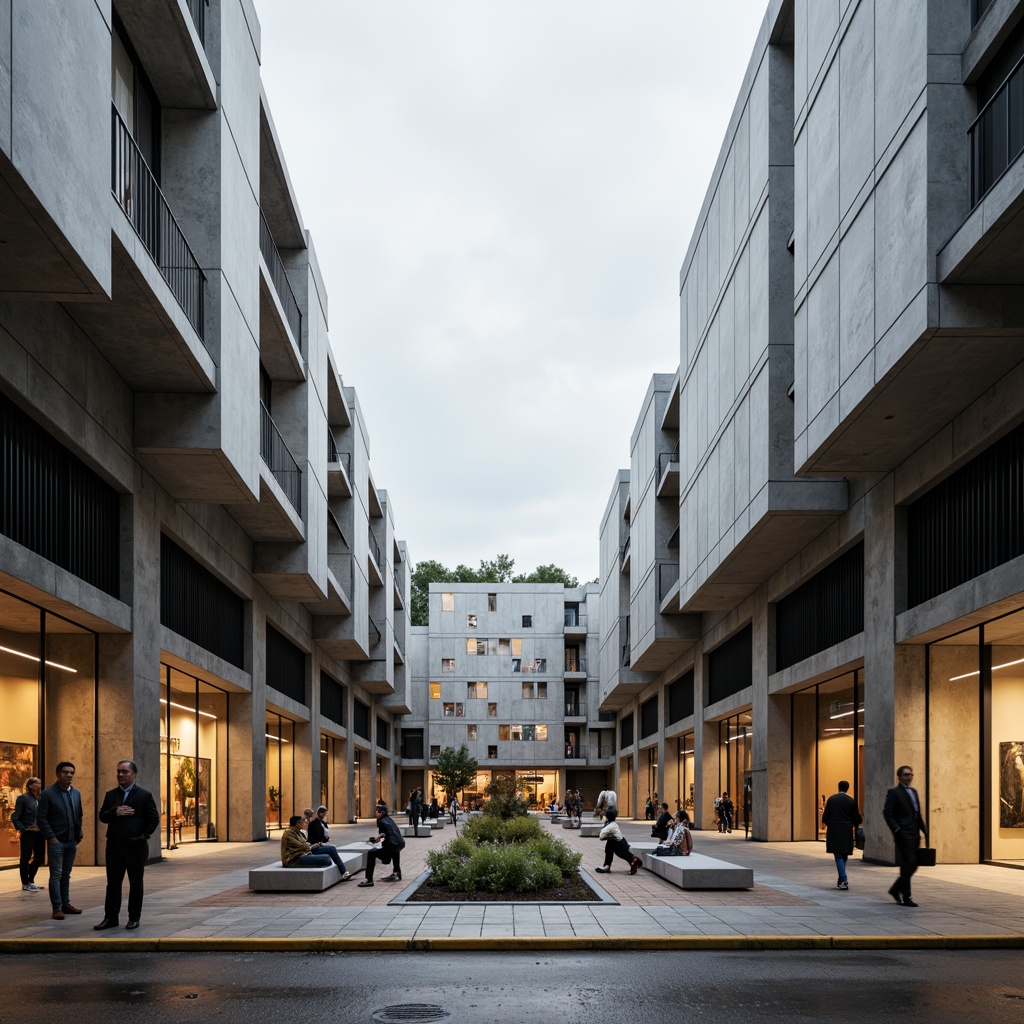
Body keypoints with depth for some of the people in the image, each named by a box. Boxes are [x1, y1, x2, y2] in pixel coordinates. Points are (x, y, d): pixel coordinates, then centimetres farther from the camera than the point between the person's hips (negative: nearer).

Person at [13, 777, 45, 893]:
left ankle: (30, 881, 26)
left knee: (39, 857, 12)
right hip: (28, 833, -7)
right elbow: (15, 817, -9)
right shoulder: (23, 798, -7)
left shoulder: (40, 799, 12)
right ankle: (25, 884, 10)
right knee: (25, 858, 2)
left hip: (39, 833, 7)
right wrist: (22, 829, -14)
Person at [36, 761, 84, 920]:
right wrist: (51, 837, -13)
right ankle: (57, 908, 1)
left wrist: (78, 837, 9)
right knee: (56, 875, -3)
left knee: (66, 875, 12)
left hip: (71, 841, 5)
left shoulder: (76, 793, 9)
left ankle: (66, 904, 19)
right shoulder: (48, 793, -8)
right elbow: (41, 818, -9)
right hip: (56, 841, -5)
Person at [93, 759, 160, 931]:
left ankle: (134, 918, 14)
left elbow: (154, 819, -1)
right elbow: (102, 816, 7)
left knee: (135, 883, 5)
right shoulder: (110, 795, 10)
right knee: (113, 883, 6)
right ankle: (110, 917, 12)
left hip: (136, 846, -3)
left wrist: (144, 836, -11)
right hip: (114, 845, 3)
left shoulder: (144, 795, -2)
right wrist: (114, 812, -13)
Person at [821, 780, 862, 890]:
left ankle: (844, 880, -16)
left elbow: (825, 816, -1)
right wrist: (853, 824, 21)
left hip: (834, 832, -1)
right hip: (847, 832, 1)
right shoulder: (851, 801, -1)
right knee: (844, 855, 15)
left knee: (838, 856, -2)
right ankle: (841, 880, 20)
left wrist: (827, 824, 20)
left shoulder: (831, 799, -1)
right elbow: (857, 818, -1)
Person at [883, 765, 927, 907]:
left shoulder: (913, 791, 18)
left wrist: (924, 830, 12)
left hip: (914, 834, 8)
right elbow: (887, 813, -11)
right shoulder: (894, 792, -6)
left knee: (913, 865, 9)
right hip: (904, 835, -8)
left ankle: (896, 889, 26)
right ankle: (906, 897, 1)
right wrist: (896, 830, -17)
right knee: (908, 864, -7)